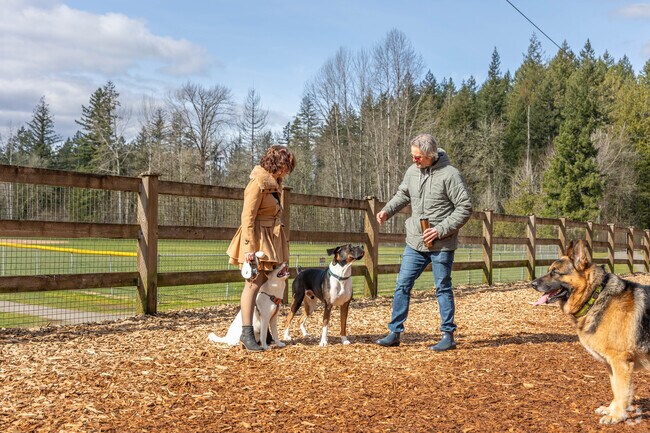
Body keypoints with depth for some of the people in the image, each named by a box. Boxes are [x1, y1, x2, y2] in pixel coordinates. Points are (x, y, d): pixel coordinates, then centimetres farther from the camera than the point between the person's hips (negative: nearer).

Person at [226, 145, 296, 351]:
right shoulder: (258, 183, -14)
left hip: (271, 239, 9)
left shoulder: (273, 183, 15)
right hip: (257, 238, -9)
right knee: (254, 283, -11)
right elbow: (247, 217, -18)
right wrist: (249, 247, -23)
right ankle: (247, 333, -10)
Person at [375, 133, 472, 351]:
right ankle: (394, 333, 15)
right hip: (415, 242, 6)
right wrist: (387, 211, 2)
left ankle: (448, 336, 16)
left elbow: (465, 208, -13)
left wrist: (441, 230, -18)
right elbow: (402, 194, 20)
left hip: (441, 245, -6)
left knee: (443, 288, 5)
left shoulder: (449, 175, -14)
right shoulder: (412, 171, 4)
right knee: (402, 285, 6)